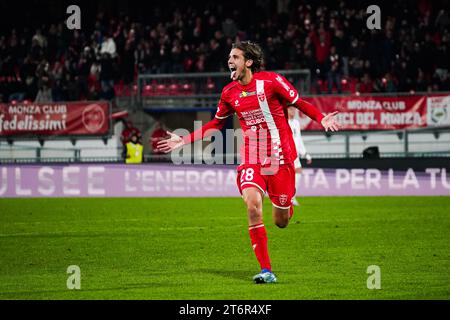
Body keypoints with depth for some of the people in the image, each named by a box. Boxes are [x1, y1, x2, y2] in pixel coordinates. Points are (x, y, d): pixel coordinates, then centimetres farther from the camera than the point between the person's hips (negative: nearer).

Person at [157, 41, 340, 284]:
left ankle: (287, 202, 45)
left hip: (279, 157, -3)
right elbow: (216, 124, 19)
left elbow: (299, 103, -1)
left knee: (281, 222, 4)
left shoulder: (271, 81, -8)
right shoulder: (229, 92, 5)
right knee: (252, 206, -21)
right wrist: (185, 140, 13)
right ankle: (266, 270, -14)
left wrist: (321, 119, -18)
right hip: (250, 160, 3)